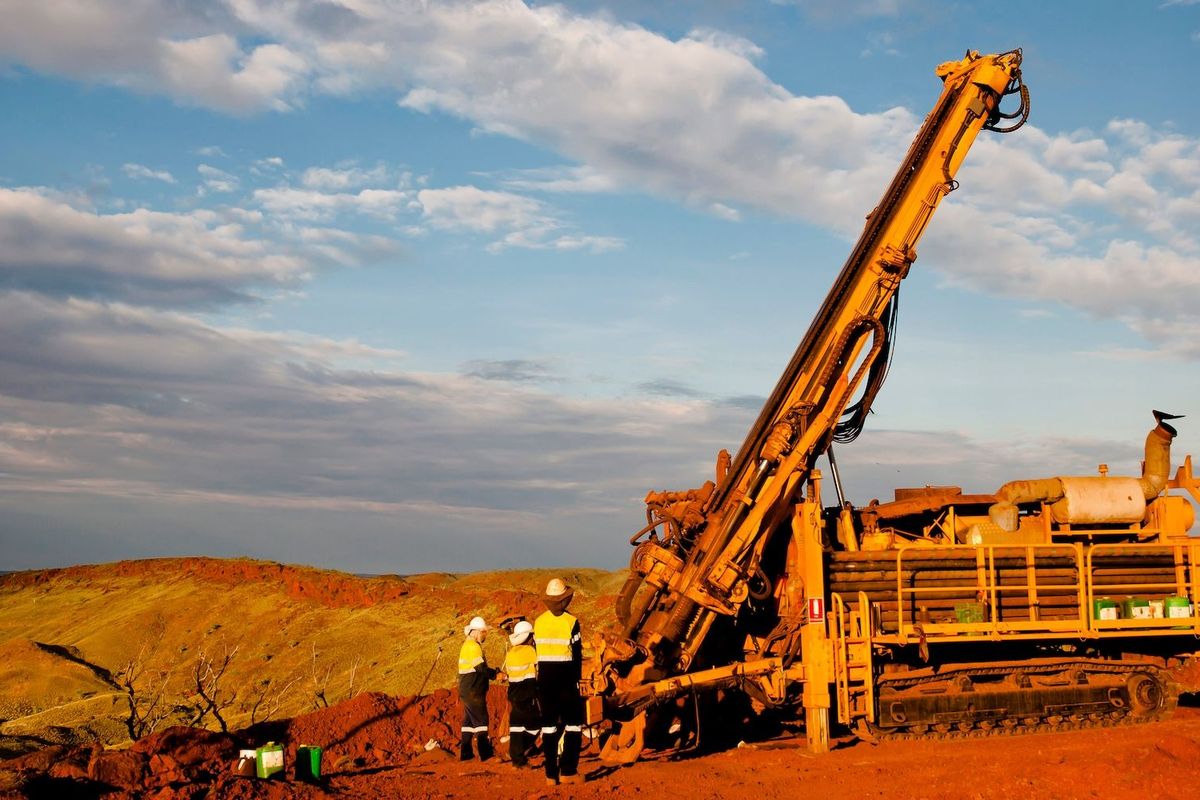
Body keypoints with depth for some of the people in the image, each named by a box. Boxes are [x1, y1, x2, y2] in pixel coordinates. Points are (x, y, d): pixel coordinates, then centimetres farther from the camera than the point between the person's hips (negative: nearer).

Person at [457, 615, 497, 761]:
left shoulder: (469, 645, 18)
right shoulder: (473, 647, -14)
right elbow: (481, 669, -21)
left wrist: (494, 672, 6)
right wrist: (496, 674, -10)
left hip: (468, 692, 10)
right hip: (473, 692, -10)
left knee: (469, 721, 12)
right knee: (481, 720, -10)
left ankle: (465, 753, 16)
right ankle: (486, 754, -12)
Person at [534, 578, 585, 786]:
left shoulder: (538, 622, 3)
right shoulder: (571, 622, -9)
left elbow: (537, 651, 6)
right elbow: (577, 654, -8)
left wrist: (541, 680, 12)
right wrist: (577, 679, 3)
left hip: (545, 679, 4)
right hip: (566, 679, -4)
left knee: (548, 725, 8)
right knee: (573, 724, 4)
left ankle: (551, 774, 9)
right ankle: (568, 771, -3)